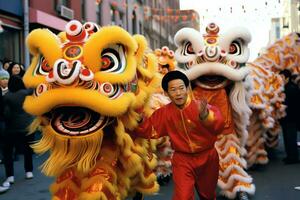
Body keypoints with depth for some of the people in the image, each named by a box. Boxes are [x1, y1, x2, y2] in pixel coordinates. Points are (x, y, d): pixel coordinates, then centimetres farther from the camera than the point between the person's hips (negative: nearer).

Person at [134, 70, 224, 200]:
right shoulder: (164, 113, -7)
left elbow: (219, 126, -36)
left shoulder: (200, 106, -20)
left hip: (207, 157, 0)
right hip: (182, 159, 0)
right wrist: (140, 120, -22)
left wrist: (205, 116, -59)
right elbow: (148, 130, 1)